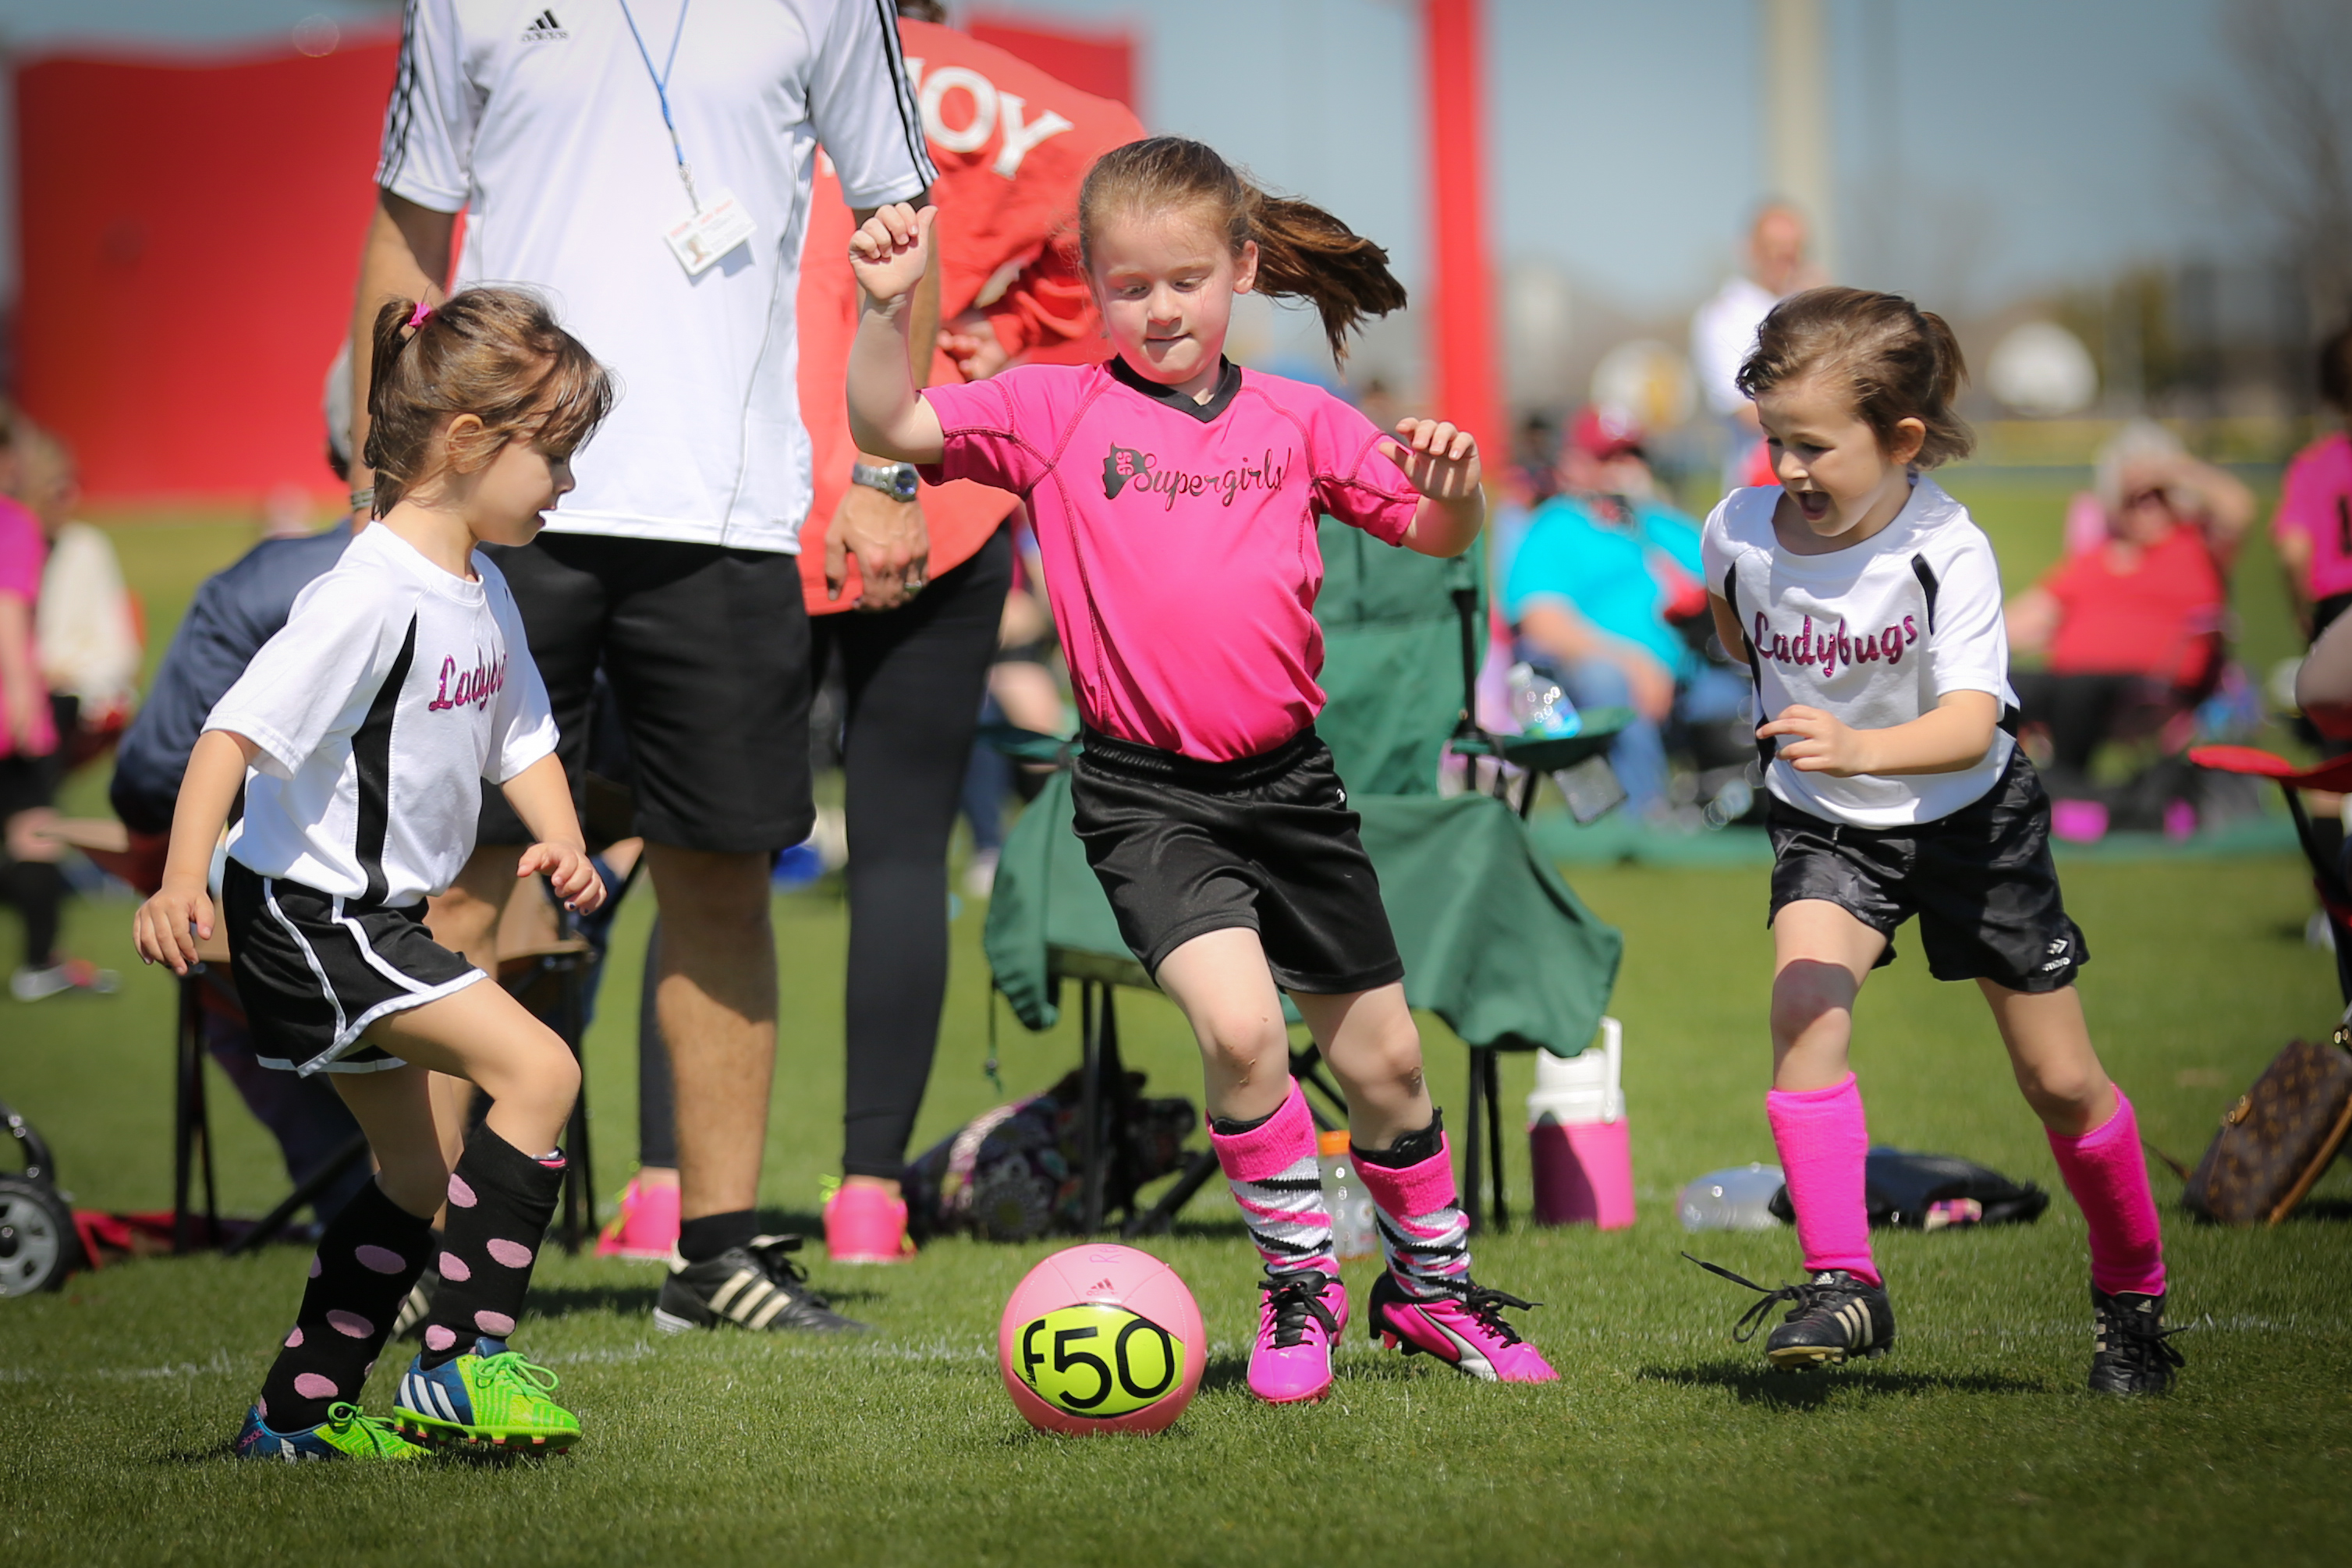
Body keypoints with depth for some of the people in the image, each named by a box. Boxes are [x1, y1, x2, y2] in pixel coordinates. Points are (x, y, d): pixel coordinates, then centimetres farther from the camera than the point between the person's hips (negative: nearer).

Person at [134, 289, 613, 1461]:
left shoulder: (484, 594, 8)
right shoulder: (372, 595, -22)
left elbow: (520, 736, 19)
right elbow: (239, 728, -26)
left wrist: (559, 841, -1)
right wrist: (181, 880, -35)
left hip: (373, 918, 10)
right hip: (311, 913, -10)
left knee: (414, 1174, 17)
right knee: (539, 1069, -20)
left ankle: (300, 1409, 26)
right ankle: (463, 1363, -17)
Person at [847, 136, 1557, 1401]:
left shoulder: (1295, 421, 5)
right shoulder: (1054, 412, 0)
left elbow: (1436, 536, 5)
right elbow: (889, 428, -7)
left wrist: (1453, 487, -17)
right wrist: (887, 309, -22)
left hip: (1288, 779, 3)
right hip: (1147, 792, -3)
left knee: (1383, 1057, 13)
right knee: (1239, 1023, -24)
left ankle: (1432, 1284, 36)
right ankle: (1298, 1285, -3)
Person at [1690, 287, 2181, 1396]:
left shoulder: (1948, 551, -27)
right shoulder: (1741, 533, -16)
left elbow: (1970, 723, -38)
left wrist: (1860, 747, -54)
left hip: (1968, 815, -2)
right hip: (1827, 828, 2)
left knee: (2060, 1079, 5)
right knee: (1803, 1002, -27)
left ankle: (2133, 1294, 28)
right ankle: (1842, 1283, -26)